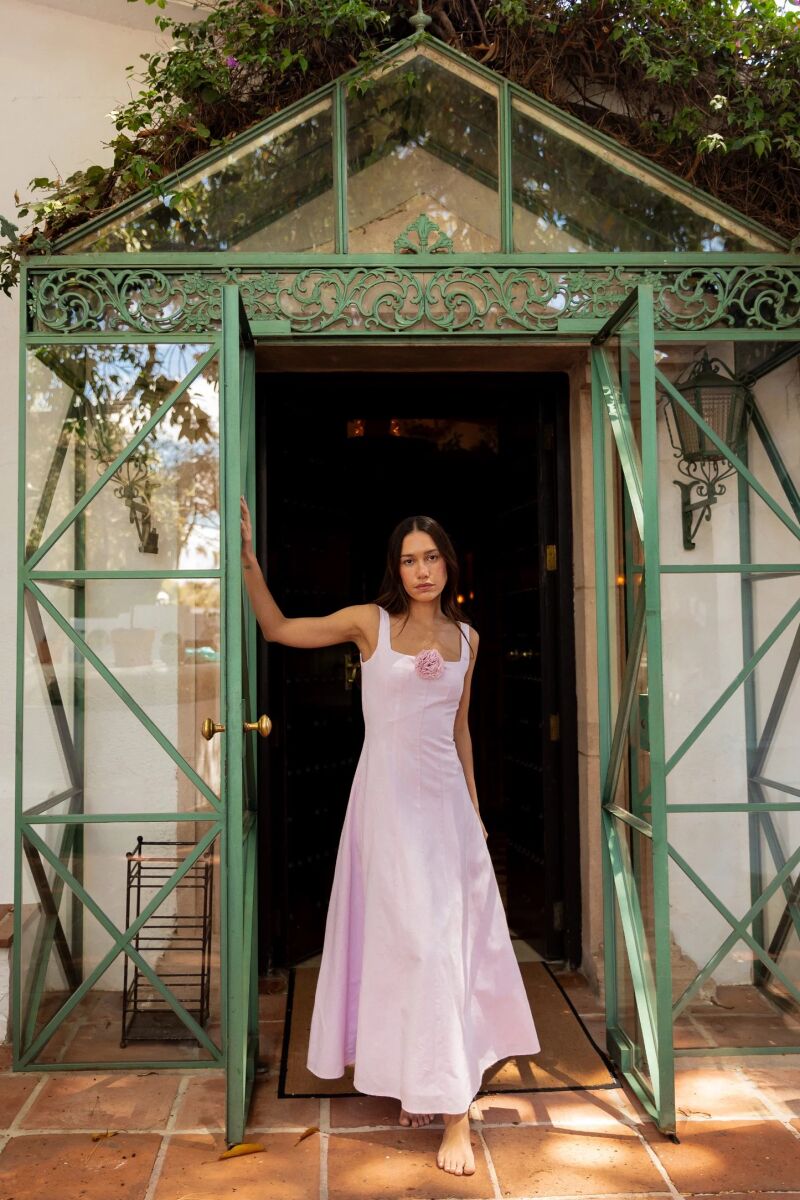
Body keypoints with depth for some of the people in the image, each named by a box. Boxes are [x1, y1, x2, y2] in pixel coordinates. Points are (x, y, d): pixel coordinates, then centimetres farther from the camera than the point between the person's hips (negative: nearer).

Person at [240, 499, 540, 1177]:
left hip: (445, 798, 4)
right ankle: (452, 1110, 13)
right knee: (411, 939, -1)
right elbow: (277, 628, -2)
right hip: (388, 796, -4)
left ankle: (431, 1085, 26)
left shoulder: (466, 637, 7)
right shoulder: (370, 622, -3)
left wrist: (474, 807, 18)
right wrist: (249, 560, -15)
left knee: (450, 936, 7)